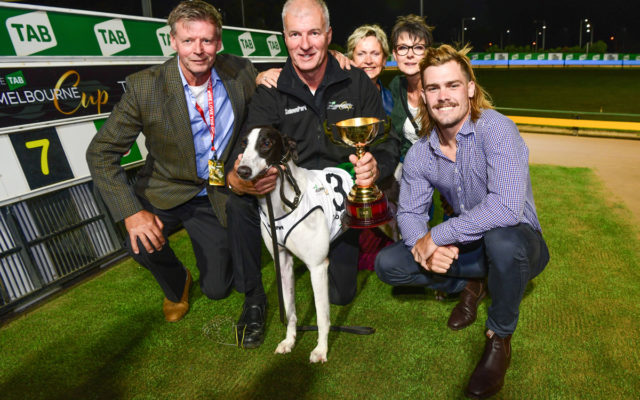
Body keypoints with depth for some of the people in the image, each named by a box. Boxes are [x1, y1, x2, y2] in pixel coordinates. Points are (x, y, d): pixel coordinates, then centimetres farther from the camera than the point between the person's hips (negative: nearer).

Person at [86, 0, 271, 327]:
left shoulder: (241, 72, -12)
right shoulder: (144, 86, -20)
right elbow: (101, 153, -17)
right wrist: (131, 212, -28)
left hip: (220, 192, 1)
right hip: (168, 191, -1)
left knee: (217, 289, 6)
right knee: (142, 243, -31)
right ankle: (176, 285, 7)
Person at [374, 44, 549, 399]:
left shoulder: (496, 129, -24)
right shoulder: (420, 153, -5)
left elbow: (506, 208, -36)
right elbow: (410, 211, -1)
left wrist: (437, 236, -31)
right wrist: (422, 246, -24)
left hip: (518, 241, -4)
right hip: (469, 245, 5)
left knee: (501, 239, -41)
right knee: (387, 264, -9)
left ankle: (499, 338, -11)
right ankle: (469, 285, 13)